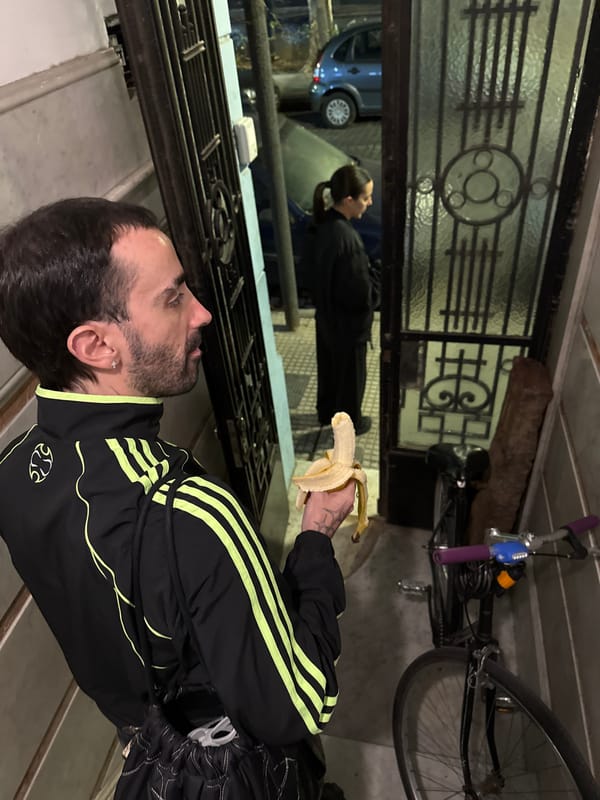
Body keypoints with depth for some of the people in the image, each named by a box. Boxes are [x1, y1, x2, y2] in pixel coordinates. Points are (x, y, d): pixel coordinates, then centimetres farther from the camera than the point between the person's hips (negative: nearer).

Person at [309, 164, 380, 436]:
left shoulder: (325, 223, -5)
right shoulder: (346, 238, -33)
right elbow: (360, 294, -28)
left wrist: (368, 271, 4)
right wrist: (377, 280, -9)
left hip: (326, 314, 8)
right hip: (347, 322, -8)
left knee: (329, 366, 27)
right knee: (350, 374, 15)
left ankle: (327, 412, 49)